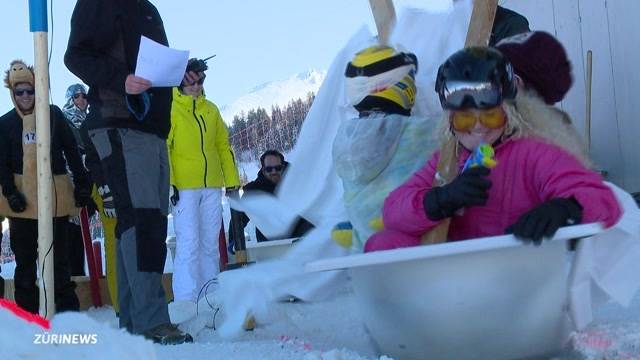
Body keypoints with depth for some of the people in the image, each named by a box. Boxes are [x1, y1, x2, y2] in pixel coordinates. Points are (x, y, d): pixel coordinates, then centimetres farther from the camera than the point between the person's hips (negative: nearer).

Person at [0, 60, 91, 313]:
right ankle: (26, 310, 15)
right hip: (22, 199, 1)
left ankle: (67, 308, 13)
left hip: (56, 195, 0)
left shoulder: (53, 114, 3)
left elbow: (71, 151, 3)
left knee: (59, 255, 6)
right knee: (25, 257, 7)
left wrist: (82, 184, 0)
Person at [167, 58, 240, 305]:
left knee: (210, 244, 8)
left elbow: (223, 146, 17)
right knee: (189, 244, -10)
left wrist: (232, 181, 13)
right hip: (184, 187, -5)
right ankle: (186, 300, -8)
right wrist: (168, 182, -15)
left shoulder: (211, 109, 15)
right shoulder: (170, 109, -1)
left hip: (212, 186, 5)